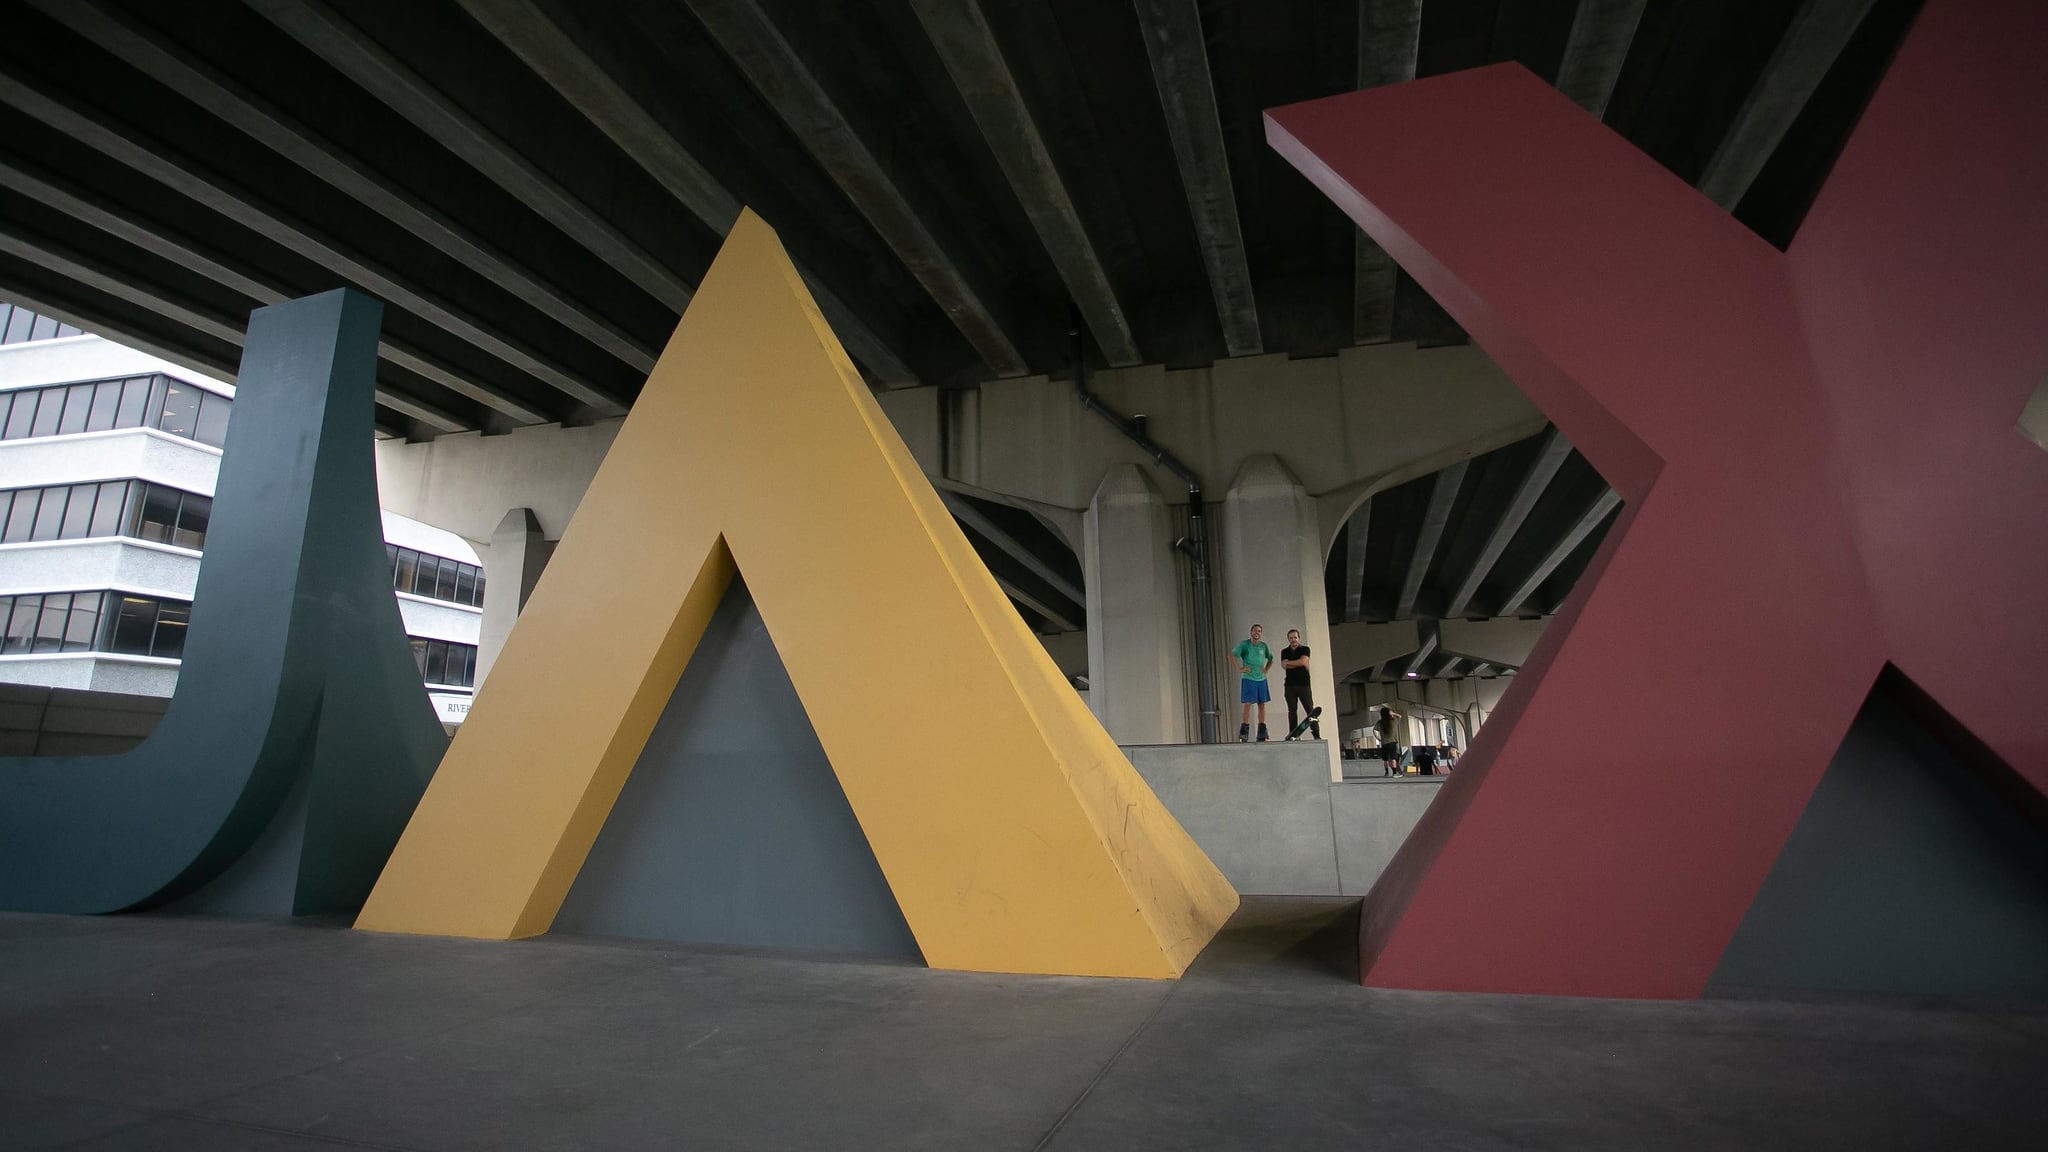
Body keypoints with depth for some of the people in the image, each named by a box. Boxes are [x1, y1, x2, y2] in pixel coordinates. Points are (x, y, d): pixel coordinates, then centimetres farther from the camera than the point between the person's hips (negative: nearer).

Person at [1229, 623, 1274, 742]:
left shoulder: (1263, 645, 9)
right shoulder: (1244, 644, -6)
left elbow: (1270, 659, 24)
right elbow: (1232, 655, -13)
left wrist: (1266, 669, 9)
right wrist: (1239, 669, -16)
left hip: (1261, 679, 5)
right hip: (1248, 679, -5)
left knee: (1262, 705, 6)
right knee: (1247, 704, -8)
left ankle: (1262, 734, 14)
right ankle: (1244, 733, -4)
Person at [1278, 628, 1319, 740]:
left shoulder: (1305, 649, 6)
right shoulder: (1284, 651, 13)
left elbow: (1303, 661, -12)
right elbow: (1284, 665, -3)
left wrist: (1289, 662, -2)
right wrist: (1300, 664, -8)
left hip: (1303, 684, -2)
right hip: (1290, 685, 2)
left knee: (1310, 709, -5)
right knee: (1291, 710, 2)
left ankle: (1316, 734, -6)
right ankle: (1292, 734, 4)